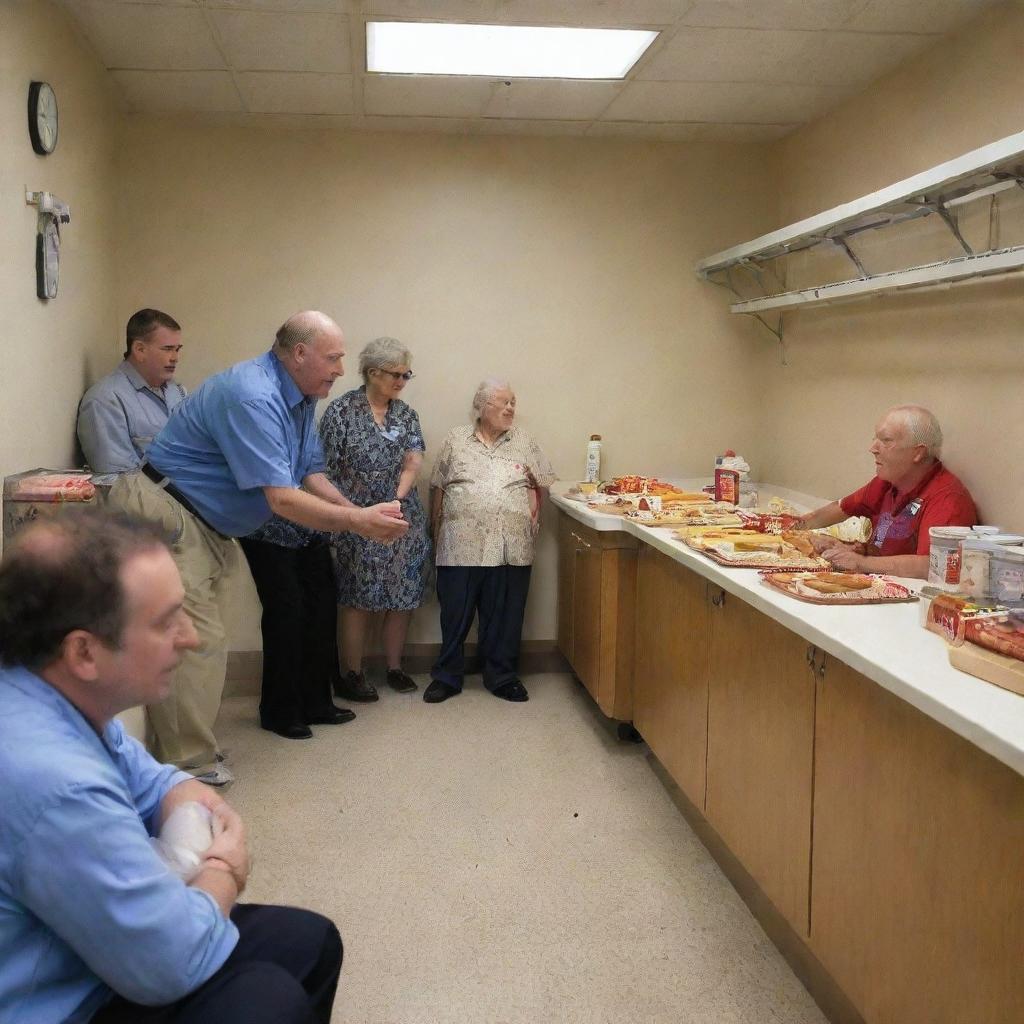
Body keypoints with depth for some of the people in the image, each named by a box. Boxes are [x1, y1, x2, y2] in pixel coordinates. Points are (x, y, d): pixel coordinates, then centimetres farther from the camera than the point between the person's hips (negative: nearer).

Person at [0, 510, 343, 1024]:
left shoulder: (61, 692, -5)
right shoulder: (52, 782, -37)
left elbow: (148, 782, 13)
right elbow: (179, 965, -27)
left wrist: (197, 808, -10)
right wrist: (224, 870, -8)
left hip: (76, 967, 9)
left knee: (310, 940, 11)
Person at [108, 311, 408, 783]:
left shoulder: (298, 399, 7)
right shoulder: (253, 398, -26)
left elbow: (310, 475, 10)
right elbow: (282, 499, -29)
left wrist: (361, 513, -4)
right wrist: (358, 521, -23)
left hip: (205, 526, 11)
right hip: (166, 514, -11)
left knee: (201, 642, 15)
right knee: (195, 641, -10)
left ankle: (190, 754, 25)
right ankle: (189, 770, 0)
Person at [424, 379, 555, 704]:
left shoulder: (524, 443, 9)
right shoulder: (455, 440, 7)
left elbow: (542, 482, 17)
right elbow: (438, 488, 9)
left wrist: (534, 512, 4)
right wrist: (436, 530, 7)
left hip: (510, 548, 1)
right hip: (460, 545, -1)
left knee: (505, 615, 6)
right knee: (455, 614, 4)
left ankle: (502, 677, 19)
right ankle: (446, 677, 17)